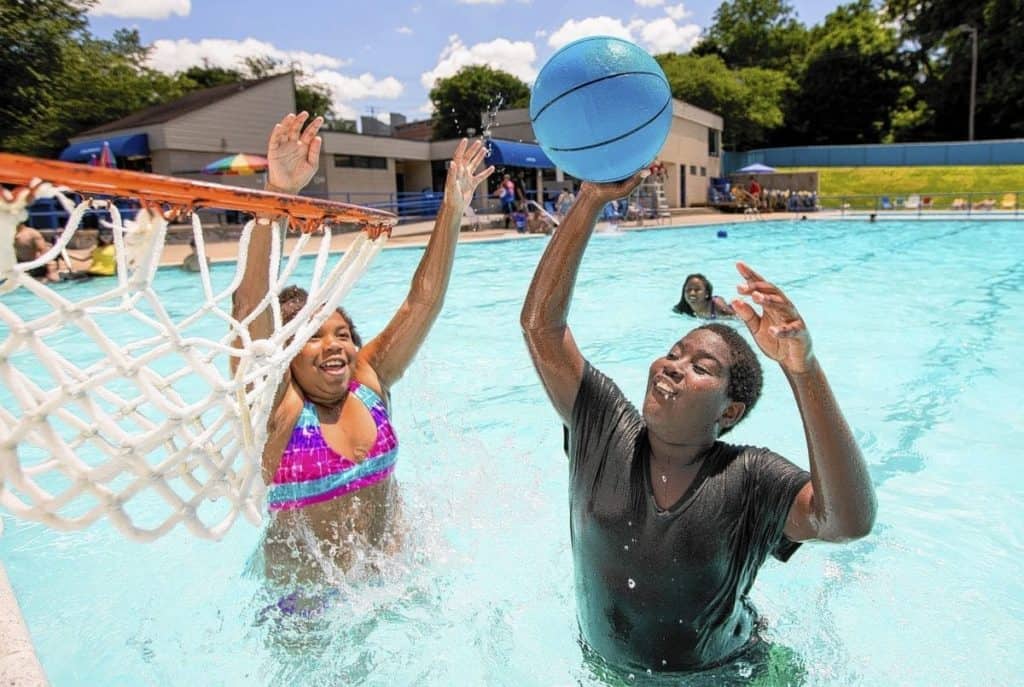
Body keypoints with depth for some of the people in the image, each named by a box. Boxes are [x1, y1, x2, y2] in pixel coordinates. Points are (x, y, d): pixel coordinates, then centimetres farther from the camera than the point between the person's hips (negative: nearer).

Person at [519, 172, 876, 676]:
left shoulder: (749, 480, -23)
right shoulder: (605, 433, -18)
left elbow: (849, 521, -42)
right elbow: (540, 323, -24)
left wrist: (802, 367, -53)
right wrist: (592, 201, -30)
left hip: (718, 672, -1)